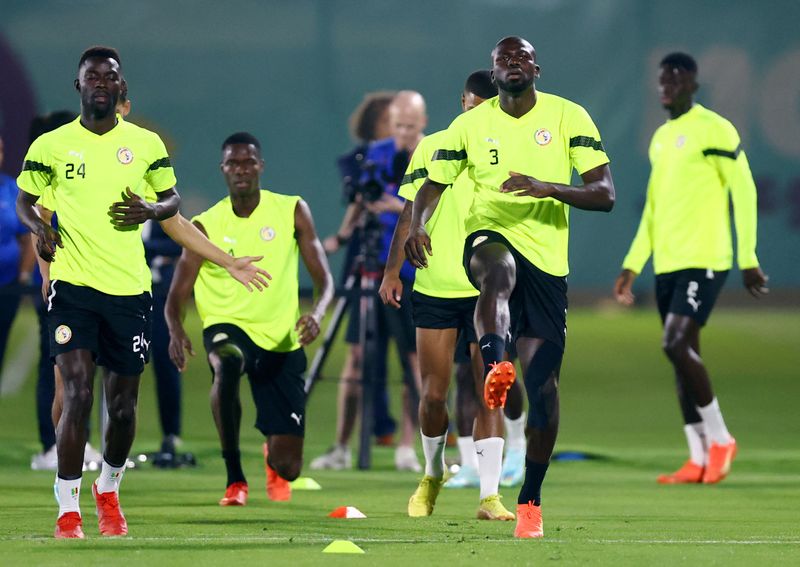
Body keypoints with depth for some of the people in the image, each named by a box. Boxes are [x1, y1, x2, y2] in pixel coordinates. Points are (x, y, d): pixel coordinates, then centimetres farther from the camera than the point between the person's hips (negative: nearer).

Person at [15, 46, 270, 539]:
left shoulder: (146, 143, 6)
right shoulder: (52, 145, 2)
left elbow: (173, 199, 16)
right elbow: (25, 200, 13)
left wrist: (150, 211, -6)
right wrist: (39, 227, -8)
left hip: (130, 289, 2)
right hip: (74, 285, -2)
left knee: (123, 405, 7)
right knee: (78, 394, -15)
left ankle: (109, 489, 32)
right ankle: (68, 509, -7)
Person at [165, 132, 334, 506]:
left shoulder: (292, 211, 1)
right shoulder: (205, 226, -1)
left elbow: (324, 280, 1)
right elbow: (177, 297, -2)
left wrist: (317, 313, -22)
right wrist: (175, 331, -26)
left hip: (282, 339, 1)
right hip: (227, 326, -1)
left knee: (288, 467, -3)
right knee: (227, 366, -43)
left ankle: (274, 460, 40)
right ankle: (234, 478, -26)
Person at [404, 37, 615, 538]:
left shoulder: (568, 117, 0)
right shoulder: (470, 124, 5)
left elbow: (605, 195, -6)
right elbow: (435, 184, 13)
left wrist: (546, 187, -23)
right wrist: (417, 226, -9)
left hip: (548, 259, 1)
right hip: (490, 238, -1)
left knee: (544, 383, 0)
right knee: (499, 269, -41)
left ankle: (530, 500, 13)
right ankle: (495, 366, -62)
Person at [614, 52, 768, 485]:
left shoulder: (714, 130, -7)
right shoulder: (661, 137, 17)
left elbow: (744, 191, -9)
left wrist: (749, 260, -13)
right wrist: (632, 265, 20)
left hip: (703, 261, -8)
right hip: (666, 263, 8)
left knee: (676, 344, -18)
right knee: (682, 353, 5)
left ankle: (720, 439, -3)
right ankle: (699, 459, 8)